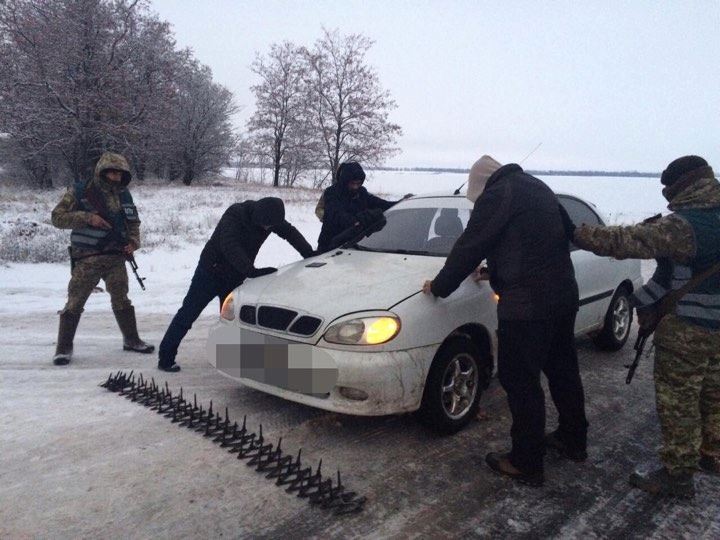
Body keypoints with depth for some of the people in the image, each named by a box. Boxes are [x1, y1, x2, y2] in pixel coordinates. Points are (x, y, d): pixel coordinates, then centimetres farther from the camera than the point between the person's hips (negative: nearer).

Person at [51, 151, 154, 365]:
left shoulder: (124, 195, 10)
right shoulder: (80, 192, -3)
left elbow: (133, 222, 18)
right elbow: (57, 217, -6)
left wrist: (133, 241, 0)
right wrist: (87, 217, -18)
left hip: (116, 257, 4)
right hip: (86, 259, -4)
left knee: (121, 299, 12)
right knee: (75, 302, -2)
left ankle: (131, 340, 24)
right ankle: (64, 348, 9)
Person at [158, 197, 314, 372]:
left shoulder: (270, 218, -10)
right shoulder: (234, 215, -28)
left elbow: (290, 232, -3)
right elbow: (230, 247, -39)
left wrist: (310, 255, -16)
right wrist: (252, 271, -46)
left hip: (235, 276, 6)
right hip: (211, 271, -5)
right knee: (188, 314, -2)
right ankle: (165, 359, 4)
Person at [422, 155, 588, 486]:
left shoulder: (497, 195, -10)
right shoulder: (537, 188, 16)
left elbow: (469, 247, -9)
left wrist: (438, 287, 3)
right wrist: (497, 272, 30)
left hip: (527, 305, -9)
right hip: (563, 294, 10)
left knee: (521, 382, 2)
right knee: (563, 370, 21)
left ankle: (526, 464, 13)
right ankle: (573, 441, 38)